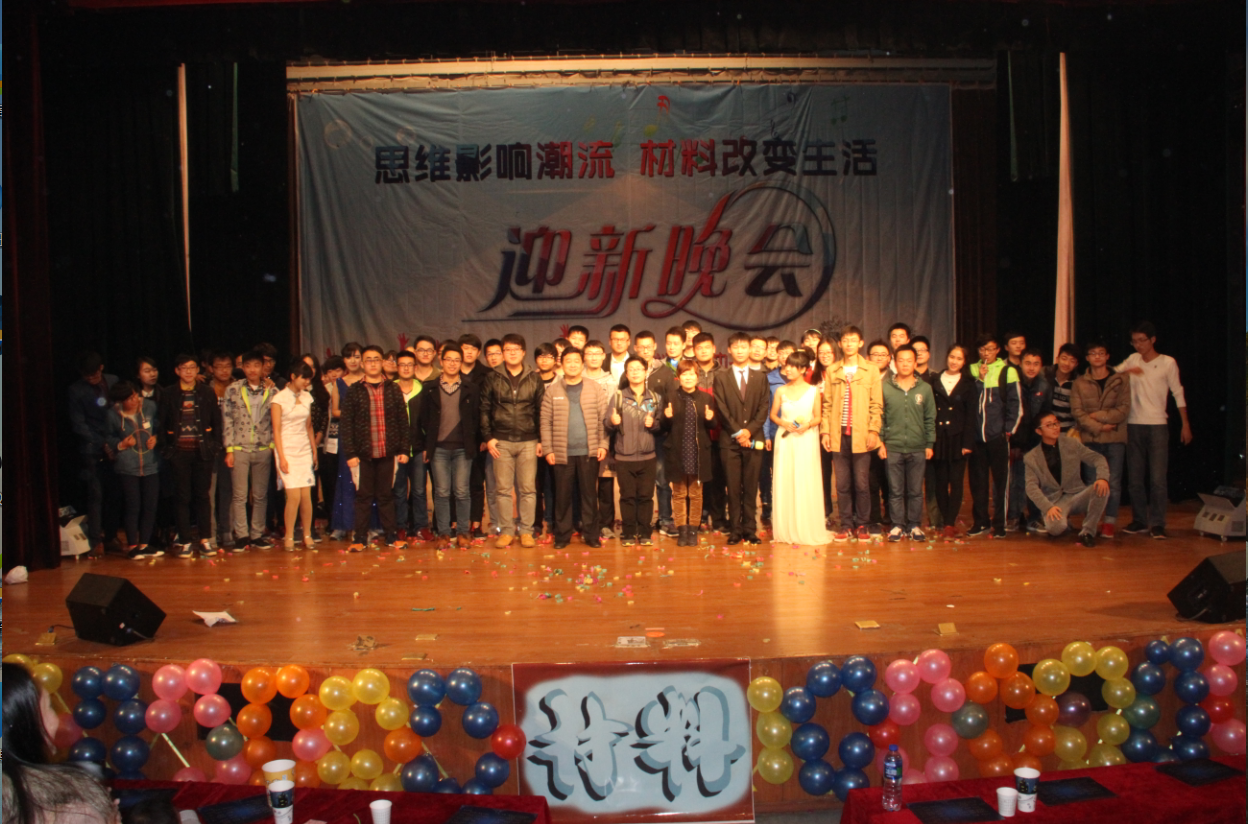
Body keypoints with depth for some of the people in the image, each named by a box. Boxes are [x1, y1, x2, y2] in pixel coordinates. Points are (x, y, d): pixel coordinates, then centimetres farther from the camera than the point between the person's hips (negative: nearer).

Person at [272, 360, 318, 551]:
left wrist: (314, 451, 13)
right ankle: (289, 537, 1)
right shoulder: (279, 399, -5)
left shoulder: (306, 397, 11)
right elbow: (276, 430, -7)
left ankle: (307, 535, 10)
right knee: (294, 496, -11)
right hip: (288, 450, -5)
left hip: (305, 451, 5)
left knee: (306, 495, -1)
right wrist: (281, 457, -12)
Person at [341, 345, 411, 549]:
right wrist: (350, 453, -7)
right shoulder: (354, 391, 2)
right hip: (363, 453, -1)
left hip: (387, 453, 1)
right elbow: (346, 425, -1)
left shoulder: (393, 389, 7)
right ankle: (360, 538, 11)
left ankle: (391, 535, 17)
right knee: (363, 496, 4)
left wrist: (404, 449, 1)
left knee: (386, 496, 9)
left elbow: (403, 421, 7)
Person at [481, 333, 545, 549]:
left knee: (528, 489, 2)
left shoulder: (534, 379, 7)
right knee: (503, 489, 2)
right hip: (501, 441, 0)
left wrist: (541, 440, 3)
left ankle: (527, 531, 10)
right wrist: (488, 437, -2)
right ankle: (506, 531, 11)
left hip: (528, 442, 0)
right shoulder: (492, 378, 5)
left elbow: (541, 411, 8)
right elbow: (484, 410, 5)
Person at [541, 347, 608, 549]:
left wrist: (603, 444, -4)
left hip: (589, 452, 0)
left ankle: (591, 534, 14)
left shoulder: (595, 389, 6)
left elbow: (603, 419, 4)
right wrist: (548, 449, -4)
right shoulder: (552, 391, 5)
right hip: (562, 453, 0)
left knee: (589, 494, 5)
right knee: (563, 496, 6)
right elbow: (546, 422, 2)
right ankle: (562, 535, 15)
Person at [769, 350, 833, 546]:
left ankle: (808, 530, 7)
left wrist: (807, 424, -15)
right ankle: (786, 531, 10)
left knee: (806, 485, -3)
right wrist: (783, 423, -8)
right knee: (785, 484, 2)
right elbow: (773, 414, 11)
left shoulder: (813, 391, 2)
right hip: (785, 440, 2)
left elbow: (818, 417, 4)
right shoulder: (781, 391, 6)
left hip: (806, 440, -2)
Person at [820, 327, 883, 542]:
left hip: (861, 435, -2)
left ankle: (861, 524, 10)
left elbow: (876, 404, 2)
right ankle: (846, 524, 13)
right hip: (838, 435, 2)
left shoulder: (871, 370, 5)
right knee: (842, 483, 5)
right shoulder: (832, 371, 11)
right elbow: (827, 404, 10)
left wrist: (873, 430, -6)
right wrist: (825, 431, 2)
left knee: (861, 483, 0)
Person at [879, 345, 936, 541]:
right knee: (895, 490, 4)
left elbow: (930, 419, 10)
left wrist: (930, 444, 5)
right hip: (892, 448, -1)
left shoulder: (925, 388, 6)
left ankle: (914, 525, 18)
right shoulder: (885, 387, 2)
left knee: (916, 490, 6)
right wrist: (880, 442, -1)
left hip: (918, 449, 1)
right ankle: (897, 525, 15)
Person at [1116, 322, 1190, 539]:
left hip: (1157, 426, -4)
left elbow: (1178, 394, 2)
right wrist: (1127, 371, -10)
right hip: (1134, 425, 4)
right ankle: (1139, 521, 15)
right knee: (1135, 478, 7)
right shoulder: (1133, 360, 9)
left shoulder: (1168, 363, -1)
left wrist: (1185, 424, 0)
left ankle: (1157, 524, -2)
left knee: (1157, 478, -8)